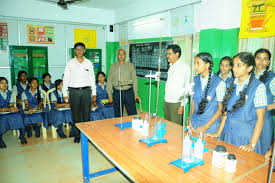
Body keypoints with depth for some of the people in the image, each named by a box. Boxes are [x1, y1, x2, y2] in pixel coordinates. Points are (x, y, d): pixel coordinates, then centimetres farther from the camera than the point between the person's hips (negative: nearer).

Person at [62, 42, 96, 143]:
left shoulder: (89, 63, 7)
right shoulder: (70, 63, 4)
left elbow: (92, 78, 10)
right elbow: (66, 79, 5)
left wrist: (94, 93, 7)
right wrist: (65, 93, 0)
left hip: (86, 90, 1)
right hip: (74, 91, 0)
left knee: (86, 113, 4)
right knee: (75, 114, 5)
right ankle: (77, 135, 18)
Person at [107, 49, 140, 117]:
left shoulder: (130, 65, 5)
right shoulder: (113, 66, 7)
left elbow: (134, 80, 4)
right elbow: (109, 81, 7)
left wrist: (136, 94, -1)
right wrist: (110, 95, 2)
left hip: (129, 92, -1)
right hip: (117, 93, 1)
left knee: (132, 114, 1)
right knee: (118, 115, 10)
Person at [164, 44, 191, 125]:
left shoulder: (184, 67, -10)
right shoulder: (171, 66, 13)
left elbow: (186, 87, -12)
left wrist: (182, 105, -15)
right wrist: (165, 100, 14)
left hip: (176, 103, -7)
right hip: (166, 101, 7)